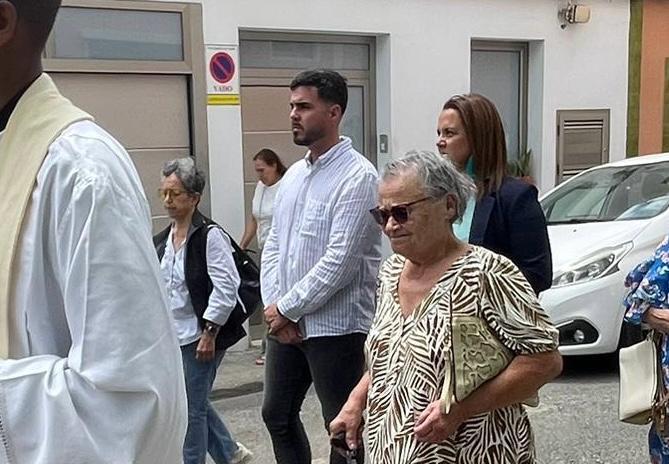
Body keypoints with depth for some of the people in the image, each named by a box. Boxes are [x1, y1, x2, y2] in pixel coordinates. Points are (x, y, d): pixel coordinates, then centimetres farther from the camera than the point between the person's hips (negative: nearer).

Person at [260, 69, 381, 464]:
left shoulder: (358, 176, -15)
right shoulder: (294, 174, 10)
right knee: (277, 415, 20)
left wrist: (286, 308, -13)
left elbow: (340, 260, -21)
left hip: (334, 326, -8)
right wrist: (273, 306, -3)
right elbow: (273, 244, 11)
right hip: (285, 322, 8)